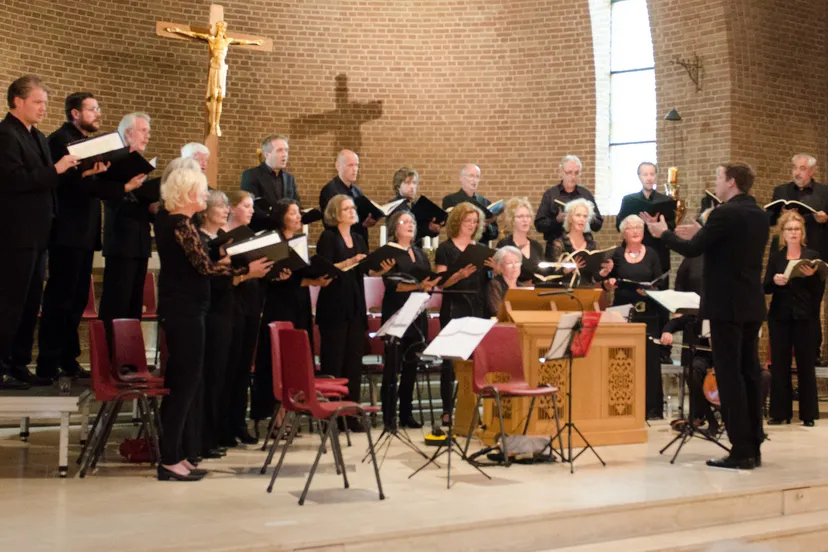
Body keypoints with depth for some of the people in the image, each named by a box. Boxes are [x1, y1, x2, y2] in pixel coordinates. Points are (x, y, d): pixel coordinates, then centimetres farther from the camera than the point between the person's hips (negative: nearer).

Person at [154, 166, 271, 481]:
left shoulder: (166, 221, 12)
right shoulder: (181, 224, -17)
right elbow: (204, 266, -21)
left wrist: (224, 263, 22)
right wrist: (246, 270, -15)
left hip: (176, 310, 10)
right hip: (186, 312, -10)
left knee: (178, 383, 14)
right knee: (185, 383, -5)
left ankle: (174, 455, 20)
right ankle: (170, 462, 0)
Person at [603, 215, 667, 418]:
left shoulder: (652, 255, 4)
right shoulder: (617, 255, 7)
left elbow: (661, 284, 1)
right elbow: (607, 284, 10)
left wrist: (649, 290, -18)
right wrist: (609, 284, -12)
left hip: (647, 314, -1)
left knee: (649, 358, -2)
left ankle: (652, 407, 3)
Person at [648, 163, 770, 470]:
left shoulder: (725, 213, -15)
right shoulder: (759, 215, 12)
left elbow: (692, 250, -13)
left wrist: (664, 233, 3)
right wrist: (700, 234, 24)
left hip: (727, 306, -8)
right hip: (751, 305, 8)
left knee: (729, 376, -5)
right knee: (748, 374, 11)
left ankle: (741, 452, -5)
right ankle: (753, 448, 15)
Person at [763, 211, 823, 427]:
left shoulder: (812, 256, 3)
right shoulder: (775, 257, 9)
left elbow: (820, 290, -1)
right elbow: (766, 288, 5)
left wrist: (811, 276, -19)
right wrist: (774, 280, -15)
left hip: (805, 318, -2)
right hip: (779, 317, 2)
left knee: (806, 365, 0)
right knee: (779, 365, 1)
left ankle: (808, 414, 6)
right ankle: (780, 412, 8)